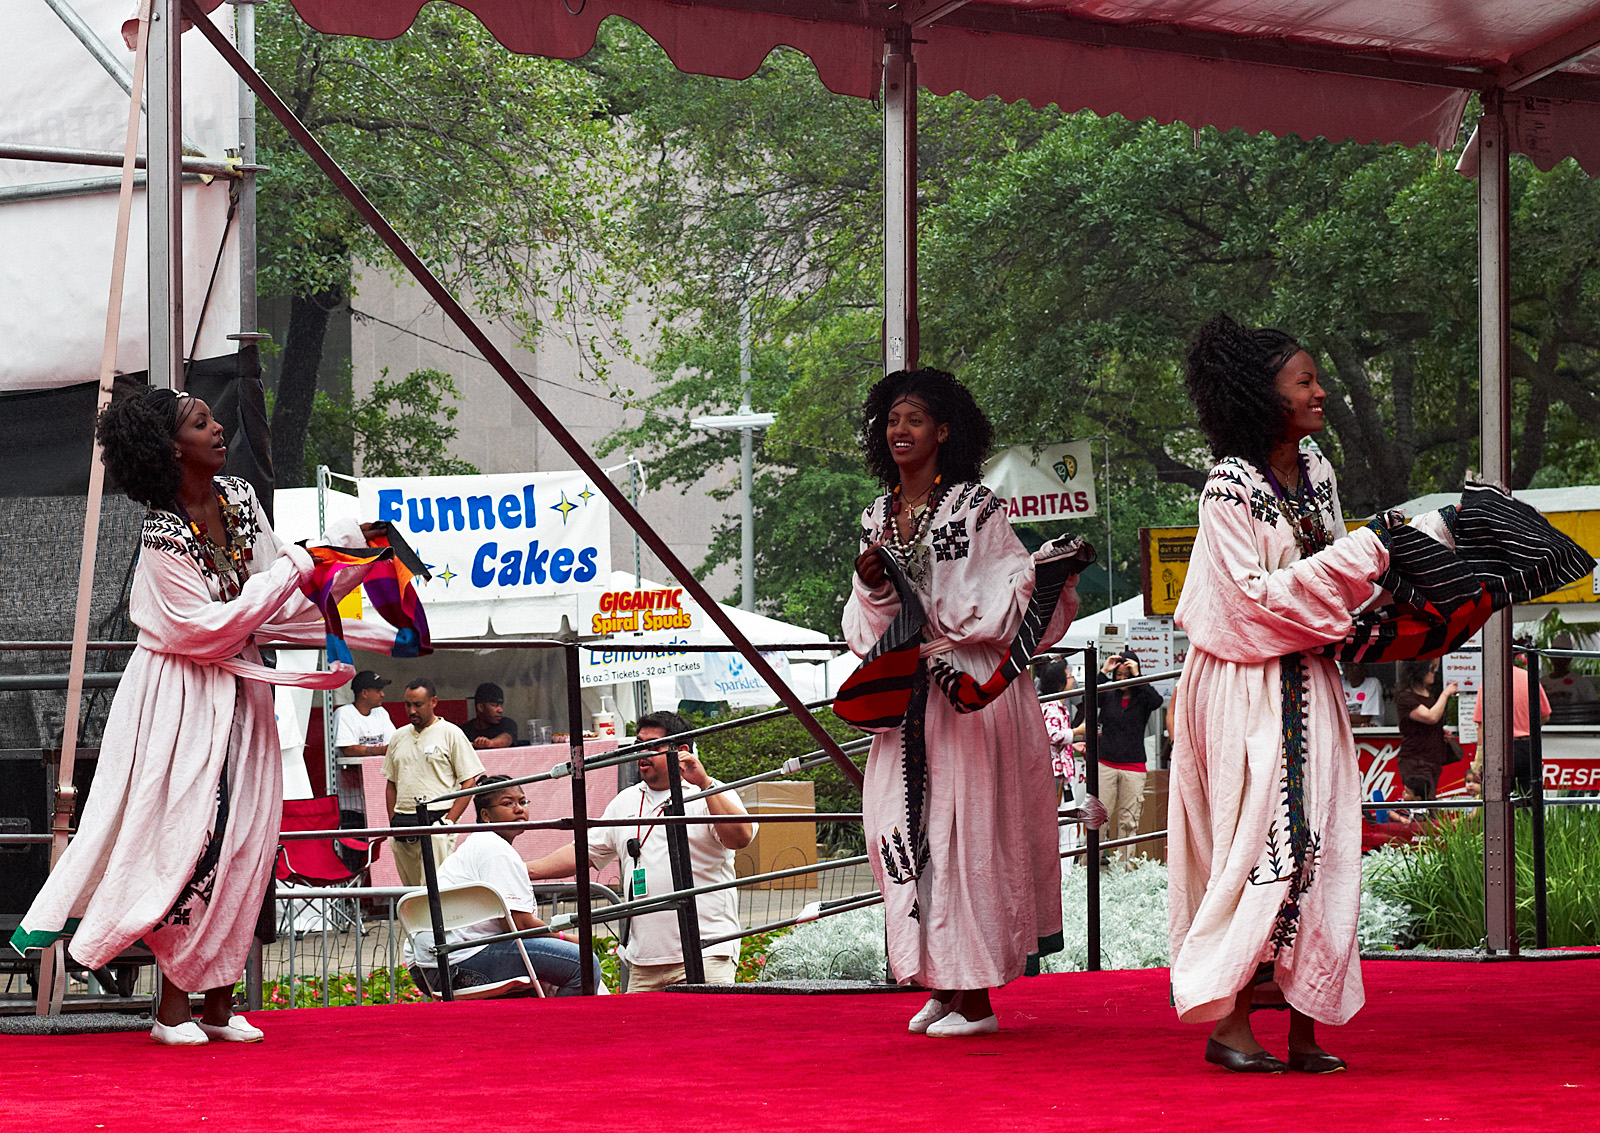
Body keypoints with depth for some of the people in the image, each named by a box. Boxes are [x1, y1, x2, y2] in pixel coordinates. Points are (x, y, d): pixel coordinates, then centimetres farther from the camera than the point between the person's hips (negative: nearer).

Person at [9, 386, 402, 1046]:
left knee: (243, 839, 2)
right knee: (189, 837, -8)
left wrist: (383, 637, 6)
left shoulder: (240, 498, 3)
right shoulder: (163, 536, -19)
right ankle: (173, 1007, 1)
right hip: (184, 699, -7)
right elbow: (211, 627, -22)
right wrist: (295, 566, -19)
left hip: (239, 687, 7)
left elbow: (280, 606, 8)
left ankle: (218, 1002, 8)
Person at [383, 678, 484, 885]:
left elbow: (469, 782, -3)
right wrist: (393, 822, 9)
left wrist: (449, 821, -11)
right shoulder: (398, 737, 17)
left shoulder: (451, 734, 1)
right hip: (402, 825, 6)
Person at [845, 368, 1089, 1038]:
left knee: (964, 825, -7)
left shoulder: (976, 508, -3)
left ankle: (976, 996, -3)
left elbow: (1014, 599, -7)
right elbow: (866, 630, 15)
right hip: (904, 697, 6)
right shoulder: (877, 518, 13)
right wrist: (870, 587, -5)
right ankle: (941, 985, 13)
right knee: (903, 825, 4)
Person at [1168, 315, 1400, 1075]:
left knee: (1317, 846, 2)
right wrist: (1365, 551, -18)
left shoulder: (1315, 471, 10)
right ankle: (1225, 1019, -5)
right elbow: (1255, 595, -18)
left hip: (1309, 683, 7)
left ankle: (1305, 1026, 5)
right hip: (1250, 689, -7)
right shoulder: (1231, 487, -13)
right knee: (1265, 845, -10)